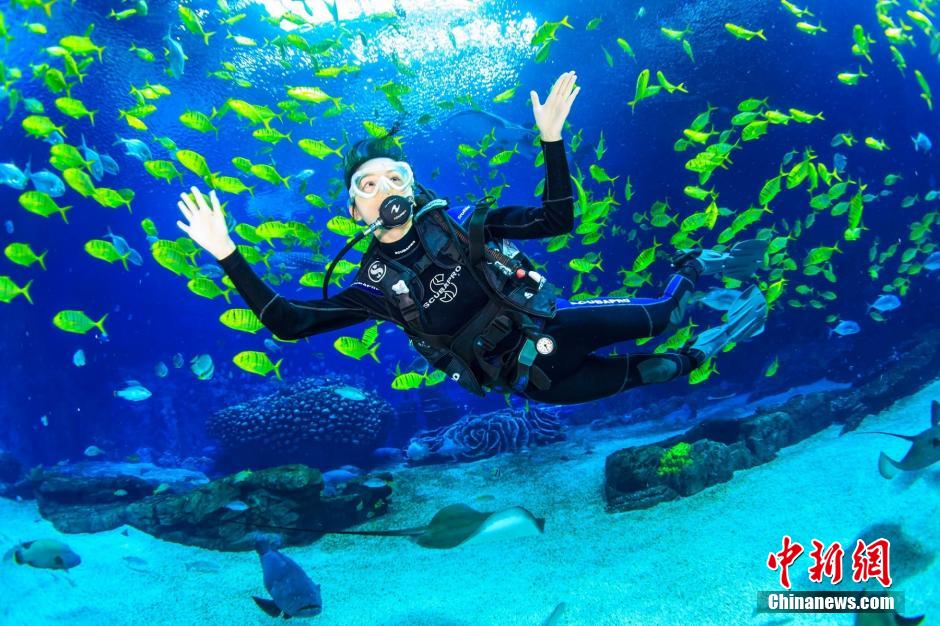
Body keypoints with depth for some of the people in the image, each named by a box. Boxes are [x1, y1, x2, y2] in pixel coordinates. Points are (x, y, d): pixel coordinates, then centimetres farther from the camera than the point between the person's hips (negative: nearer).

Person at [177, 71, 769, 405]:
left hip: (551, 325, 1)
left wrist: (552, 139, -19)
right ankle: (697, 358, 27)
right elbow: (288, 322, -16)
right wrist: (227, 253, -21)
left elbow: (557, 220, -9)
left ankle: (695, 267, 26)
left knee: (658, 317, -4)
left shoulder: (460, 221, -7)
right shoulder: (375, 283, -9)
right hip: (524, 375, -1)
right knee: (637, 376, 0)